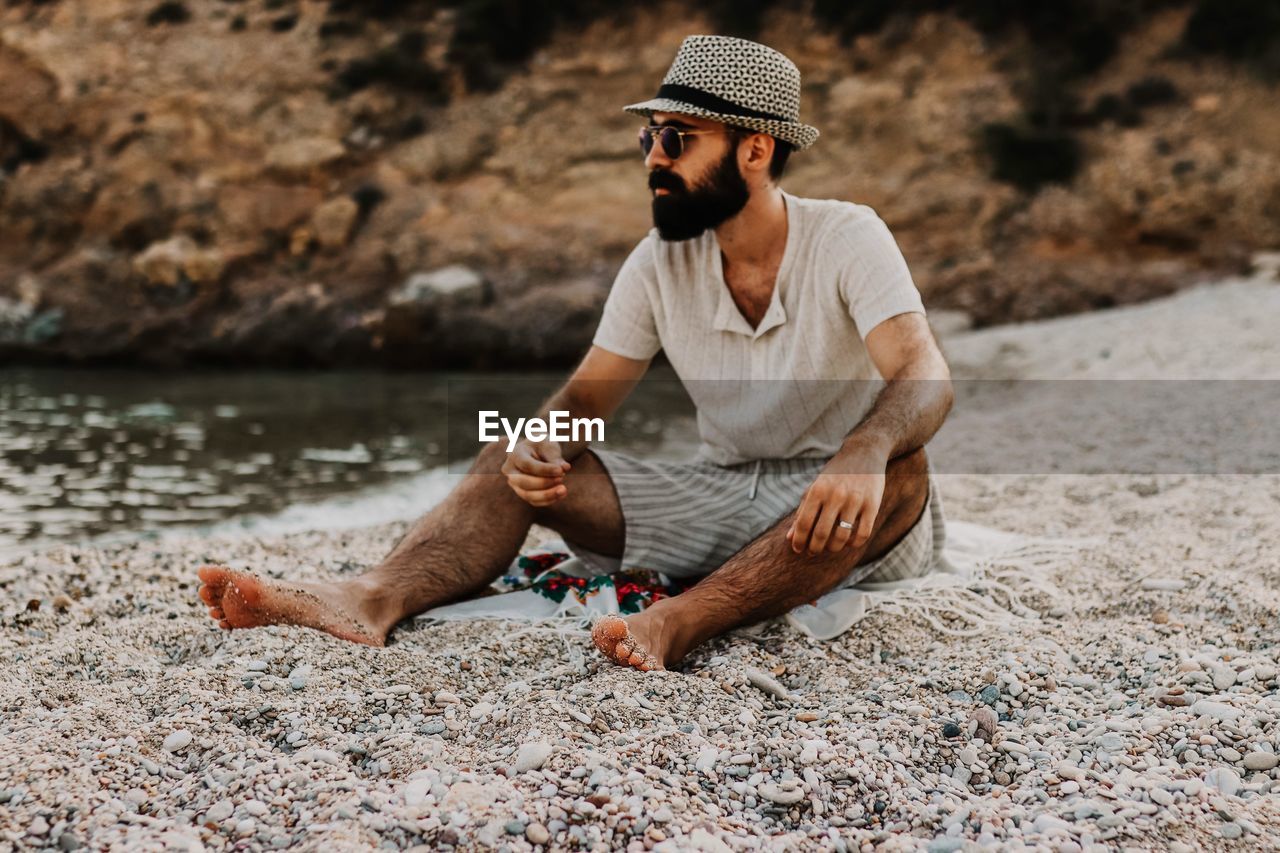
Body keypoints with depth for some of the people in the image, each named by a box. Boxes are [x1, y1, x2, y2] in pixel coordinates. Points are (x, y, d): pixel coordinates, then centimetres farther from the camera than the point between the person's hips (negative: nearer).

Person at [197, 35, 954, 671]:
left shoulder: (847, 238, -14)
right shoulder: (660, 261, 0)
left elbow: (925, 380, -28)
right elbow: (587, 394, 0)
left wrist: (862, 456, -50)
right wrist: (539, 447, -25)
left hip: (831, 519, -4)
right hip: (718, 497, 4)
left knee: (897, 466, -38)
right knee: (516, 464, -12)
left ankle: (679, 624, -52)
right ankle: (372, 601, -37)